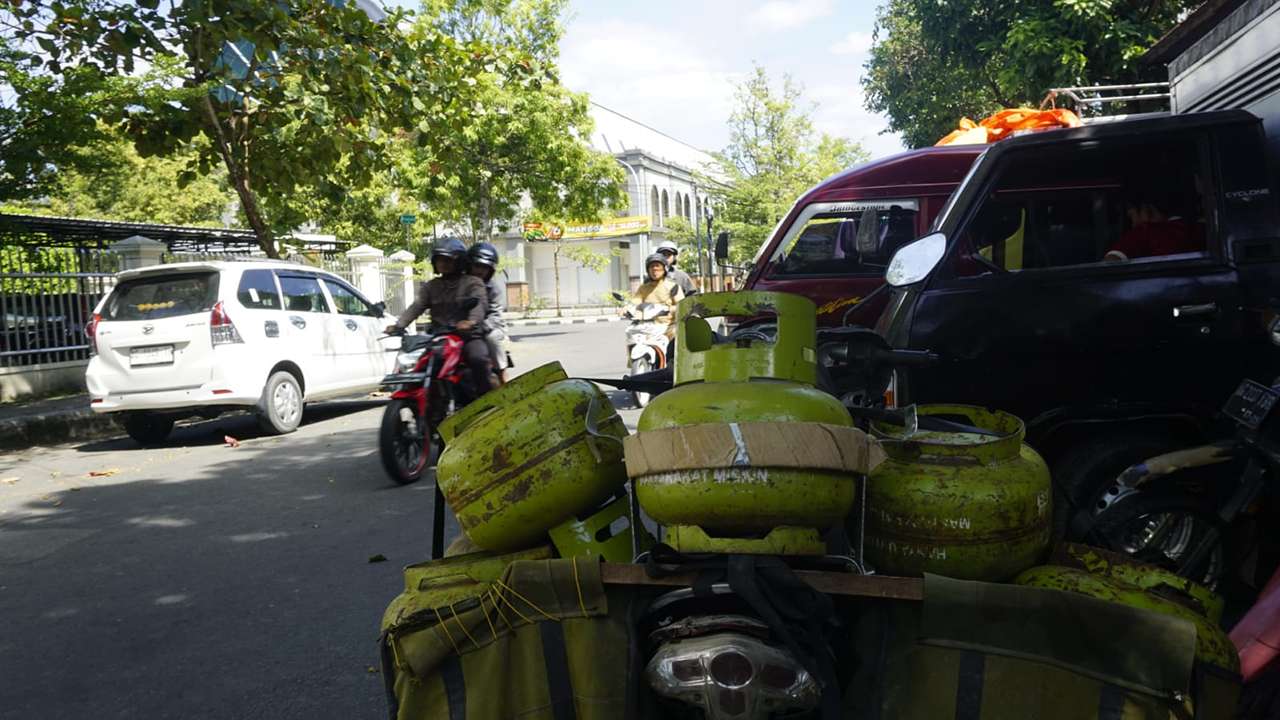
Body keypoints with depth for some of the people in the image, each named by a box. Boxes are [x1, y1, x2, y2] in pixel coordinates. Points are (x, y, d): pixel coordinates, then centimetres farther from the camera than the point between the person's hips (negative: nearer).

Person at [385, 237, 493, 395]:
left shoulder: (472, 282, 6)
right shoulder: (431, 286, 21)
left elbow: (479, 303, -12)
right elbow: (417, 306, 9)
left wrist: (472, 321, -36)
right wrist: (399, 325, -11)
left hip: (468, 335, -4)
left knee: (478, 359, -34)